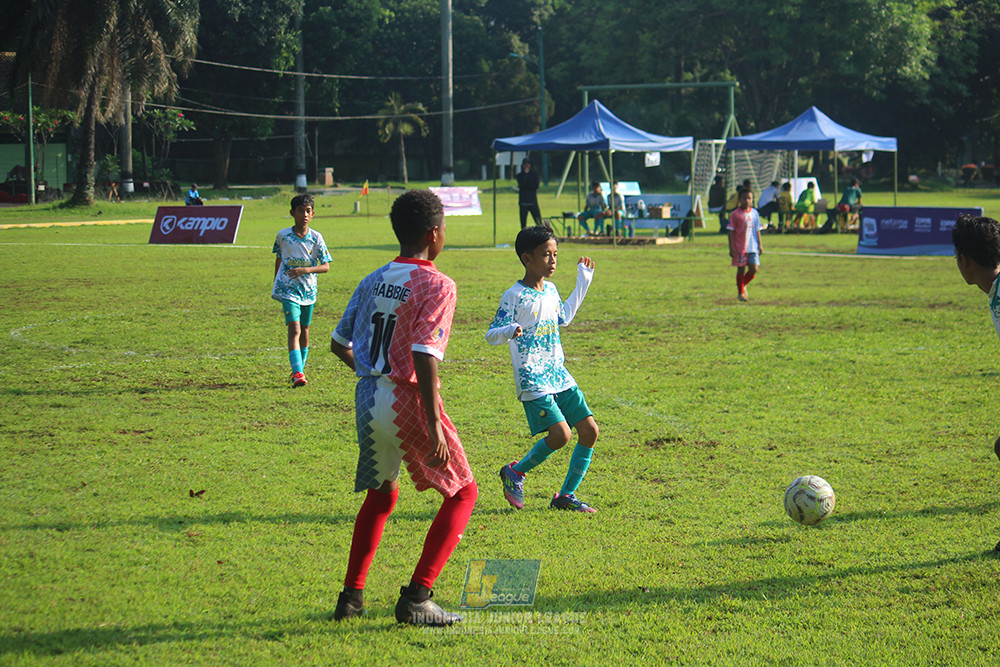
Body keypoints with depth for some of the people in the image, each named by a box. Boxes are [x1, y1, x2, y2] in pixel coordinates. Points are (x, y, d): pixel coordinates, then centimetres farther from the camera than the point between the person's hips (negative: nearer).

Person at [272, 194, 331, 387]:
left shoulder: (316, 238, -6)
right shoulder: (283, 236, -5)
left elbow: (326, 266, -8)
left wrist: (305, 270, -24)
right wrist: (275, 284, 17)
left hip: (308, 290, 2)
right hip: (288, 289, -2)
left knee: (304, 331, 14)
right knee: (294, 329, -16)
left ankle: (300, 368, 33)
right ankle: (298, 373, -26)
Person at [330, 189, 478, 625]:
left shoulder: (372, 281, 9)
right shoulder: (436, 285, -12)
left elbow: (339, 343, 14)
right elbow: (424, 354, -22)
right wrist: (434, 425, -22)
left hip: (369, 399, 7)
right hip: (408, 402, -7)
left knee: (381, 493, 26)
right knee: (463, 493, 8)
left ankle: (351, 595, 24)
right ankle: (415, 598, -1)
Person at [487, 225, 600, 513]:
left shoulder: (551, 291, 13)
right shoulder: (514, 296, -10)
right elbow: (491, 335, -12)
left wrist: (583, 283, 33)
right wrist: (508, 332, -35)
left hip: (560, 377, 8)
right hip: (532, 380, -8)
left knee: (589, 429, -1)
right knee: (560, 434, -19)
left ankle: (566, 495, 10)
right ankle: (515, 472, 5)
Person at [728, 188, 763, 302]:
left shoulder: (755, 213, 9)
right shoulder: (735, 214, -5)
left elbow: (757, 230, 15)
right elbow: (731, 232, -5)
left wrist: (760, 245, 11)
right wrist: (731, 248, -9)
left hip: (753, 247, 4)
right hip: (740, 248, -4)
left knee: (754, 269, -2)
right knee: (741, 269, 2)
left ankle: (743, 285, 22)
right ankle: (740, 292, 14)